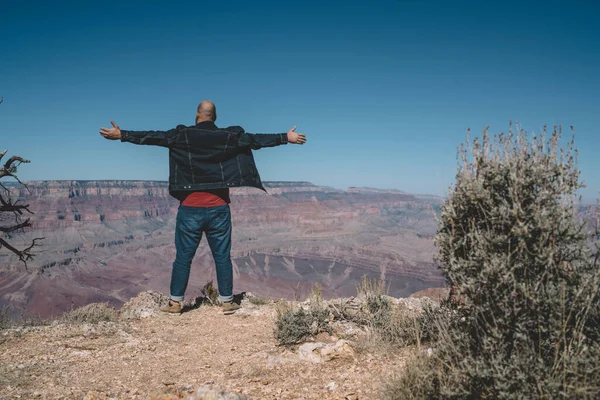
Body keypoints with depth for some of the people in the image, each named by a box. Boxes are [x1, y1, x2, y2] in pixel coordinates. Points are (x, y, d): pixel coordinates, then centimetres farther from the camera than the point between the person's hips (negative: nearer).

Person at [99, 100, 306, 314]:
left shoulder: (182, 136, -1)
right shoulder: (229, 137, 2)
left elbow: (152, 136, 0)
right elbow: (257, 140, 7)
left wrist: (121, 134, 9)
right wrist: (287, 138, 17)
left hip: (190, 209, -1)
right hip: (219, 209, 1)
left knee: (183, 257, 7)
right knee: (222, 257, 8)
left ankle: (175, 302, 14)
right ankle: (227, 302, 13)